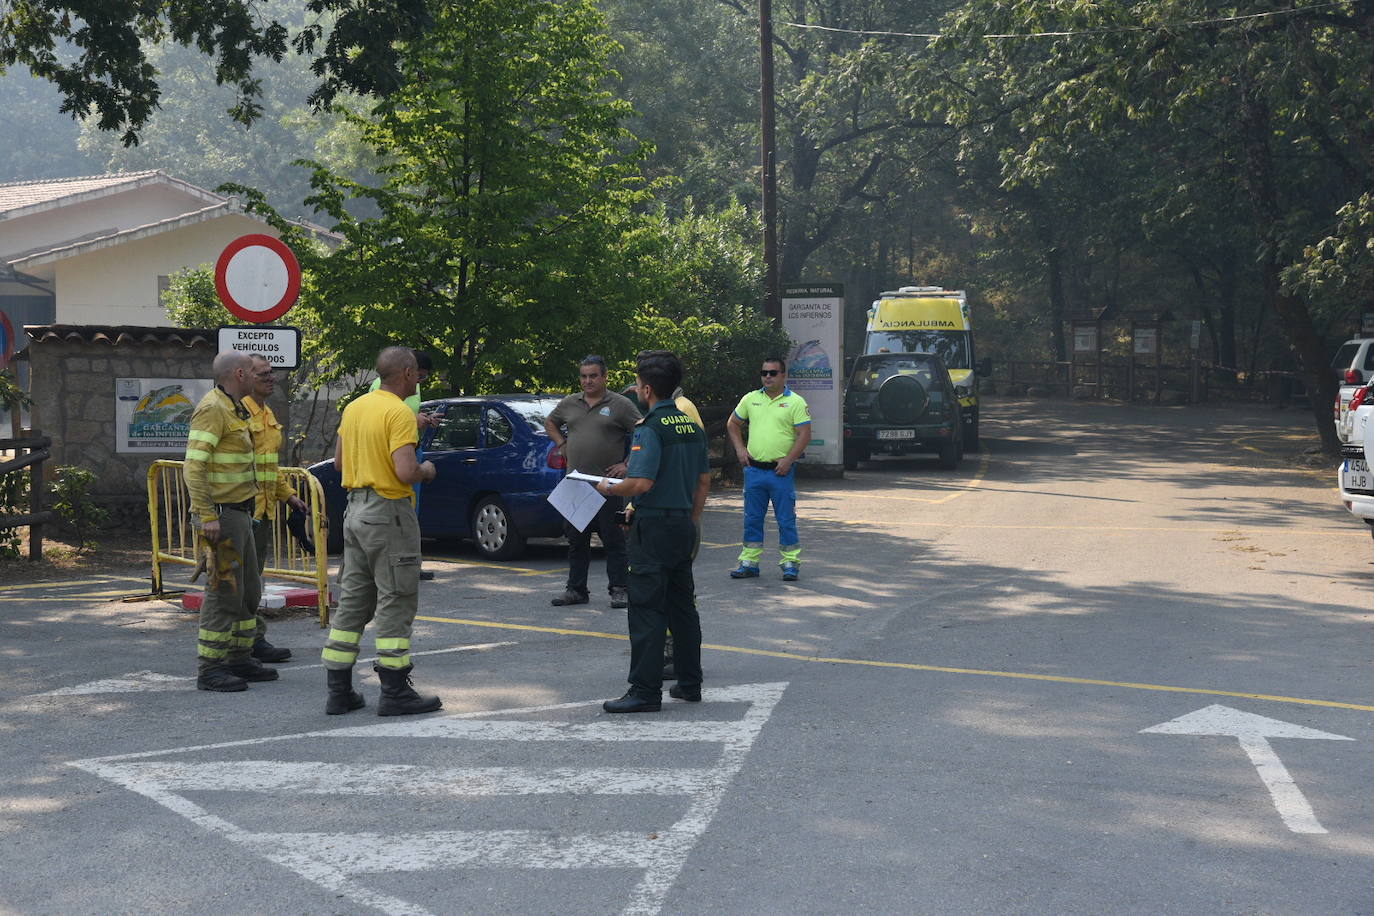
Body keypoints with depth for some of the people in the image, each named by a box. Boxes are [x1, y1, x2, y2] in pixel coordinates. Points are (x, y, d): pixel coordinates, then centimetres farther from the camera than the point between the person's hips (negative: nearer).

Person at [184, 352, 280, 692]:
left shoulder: (234, 409, 17)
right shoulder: (212, 409, -15)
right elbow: (194, 465, -21)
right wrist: (207, 516, -25)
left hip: (239, 512, 10)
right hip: (221, 514, -10)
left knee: (248, 590, 15)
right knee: (224, 591, -8)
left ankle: (239, 658, 24)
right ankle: (209, 669, -4)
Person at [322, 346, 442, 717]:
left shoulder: (354, 408, 11)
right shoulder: (399, 413, -16)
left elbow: (339, 461, 19)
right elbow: (406, 472, -24)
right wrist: (425, 470, -4)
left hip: (356, 509, 9)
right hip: (389, 512, -8)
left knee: (352, 601, 12)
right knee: (396, 603, -2)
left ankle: (339, 691, 13)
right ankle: (395, 692, 0)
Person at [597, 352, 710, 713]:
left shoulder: (651, 429, -16)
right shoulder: (692, 426, 11)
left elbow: (641, 483, -24)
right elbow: (704, 480, 16)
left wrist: (609, 488, -6)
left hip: (654, 525, -8)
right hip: (684, 525, 8)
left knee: (647, 610, -5)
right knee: (683, 606, 15)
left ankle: (645, 692, -4)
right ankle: (689, 683, 22)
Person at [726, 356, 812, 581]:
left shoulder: (795, 402, -2)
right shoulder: (751, 399, 10)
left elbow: (804, 434, -7)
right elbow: (732, 424, 21)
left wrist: (788, 461, -14)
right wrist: (739, 449, 8)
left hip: (781, 471, -4)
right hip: (754, 469, 4)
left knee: (786, 519, 0)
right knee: (752, 518, 9)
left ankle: (790, 563, 8)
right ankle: (749, 562, 17)